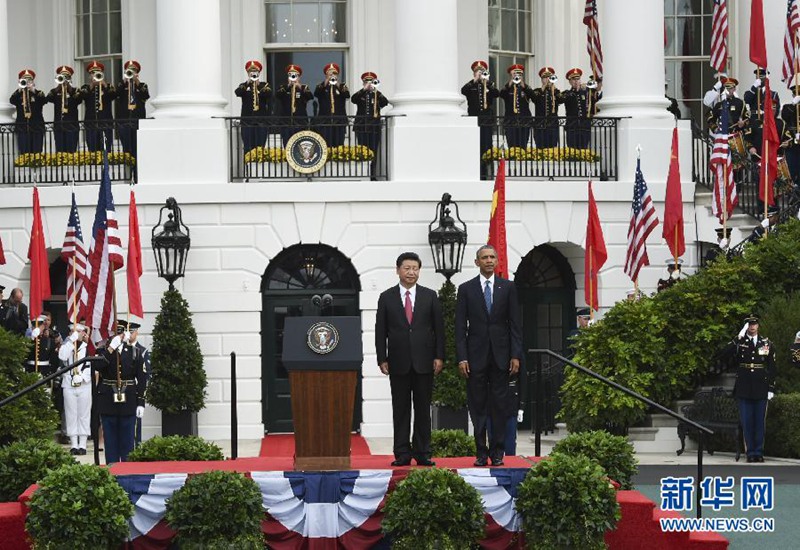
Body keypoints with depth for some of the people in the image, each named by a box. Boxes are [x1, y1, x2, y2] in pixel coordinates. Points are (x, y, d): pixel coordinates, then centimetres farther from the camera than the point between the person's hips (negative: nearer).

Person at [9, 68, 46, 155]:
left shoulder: (39, 93, 10)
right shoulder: (18, 94, 10)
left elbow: (44, 101, -11)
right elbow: (12, 101, -10)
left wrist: (33, 91, -19)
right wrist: (19, 90, -19)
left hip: (37, 127, 0)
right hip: (22, 128, 0)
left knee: (36, 153, -2)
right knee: (23, 153, -4)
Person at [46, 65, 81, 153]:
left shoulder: (75, 91, 7)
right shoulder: (55, 91, 11)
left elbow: (78, 100, -12)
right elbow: (49, 98, -9)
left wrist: (70, 89, -17)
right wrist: (58, 88, -16)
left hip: (72, 125, -2)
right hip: (58, 125, 2)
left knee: (71, 151, -4)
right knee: (60, 151, 0)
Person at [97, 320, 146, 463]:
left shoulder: (134, 353, 5)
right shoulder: (103, 351, 4)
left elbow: (141, 380, 3)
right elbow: (98, 366, -18)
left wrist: (140, 403, -3)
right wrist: (111, 348, -23)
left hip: (128, 403, 0)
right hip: (108, 402, 0)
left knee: (127, 439, 3)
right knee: (110, 438, 4)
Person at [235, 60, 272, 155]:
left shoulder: (264, 85, 10)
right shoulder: (244, 86, 10)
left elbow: (269, 95, -9)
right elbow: (237, 93, -11)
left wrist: (259, 86, -20)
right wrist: (248, 83, -19)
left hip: (261, 120, 0)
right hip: (247, 119, 0)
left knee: (260, 146, -2)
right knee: (248, 147, -2)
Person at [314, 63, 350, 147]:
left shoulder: (342, 86, 11)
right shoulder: (321, 86, 10)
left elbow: (347, 95, -9)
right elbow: (316, 94, -11)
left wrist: (339, 86, -25)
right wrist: (325, 84, -25)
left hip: (339, 121, 1)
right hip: (325, 120, -1)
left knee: (338, 144, -3)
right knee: (326, 144, -6)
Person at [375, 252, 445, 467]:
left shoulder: (430, 296, 7)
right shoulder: (386, 298, 5)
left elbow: (439, 328, 6)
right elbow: (380, 331, 5)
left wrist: (439, 356, -2)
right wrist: (382, 359, -3)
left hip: (424, 362, 0)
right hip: (398, 362, 0)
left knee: (423, 409, 3)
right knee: (400, 410, 1)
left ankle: (422, 453, 6)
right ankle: (402, 453, 3)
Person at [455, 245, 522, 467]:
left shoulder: (508, 287, 7)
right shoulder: (466, 289, 5)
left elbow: (515, 324, 5)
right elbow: (460, 326, 2)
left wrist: (516, 355, -3)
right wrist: (461, 357, -6)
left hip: (500, 355, 0)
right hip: (476, 356, 0)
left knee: (500, 406, 1)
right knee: (478, 406, 1)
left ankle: (497, 452, 5)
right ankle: (481, 452, 6)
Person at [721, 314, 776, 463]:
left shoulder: (767, 343, 6)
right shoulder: (739, 342, 3)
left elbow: (772, 367, 7)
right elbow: (725, 353, -14)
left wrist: (771, 388, 1)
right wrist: (739, 337, -20)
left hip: (761, 389, 1)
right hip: (744, 389, -1)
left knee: (760, 421, 4)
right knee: (746, 421, 1)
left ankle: (759, 452, 10)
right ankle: (750, 452, 6)